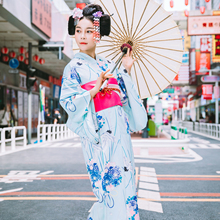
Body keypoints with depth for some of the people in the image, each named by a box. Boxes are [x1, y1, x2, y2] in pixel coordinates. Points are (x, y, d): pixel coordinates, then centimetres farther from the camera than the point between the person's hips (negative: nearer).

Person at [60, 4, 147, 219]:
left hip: (119, 130, 6)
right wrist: (94, 90, -21)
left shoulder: (108, 64, 13)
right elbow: (67, 101, -10)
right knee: (114, 186, -4)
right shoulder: (74, 67, -2)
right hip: (99, 133, -6)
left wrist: (126, 70, 9)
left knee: (124, 181, 10)